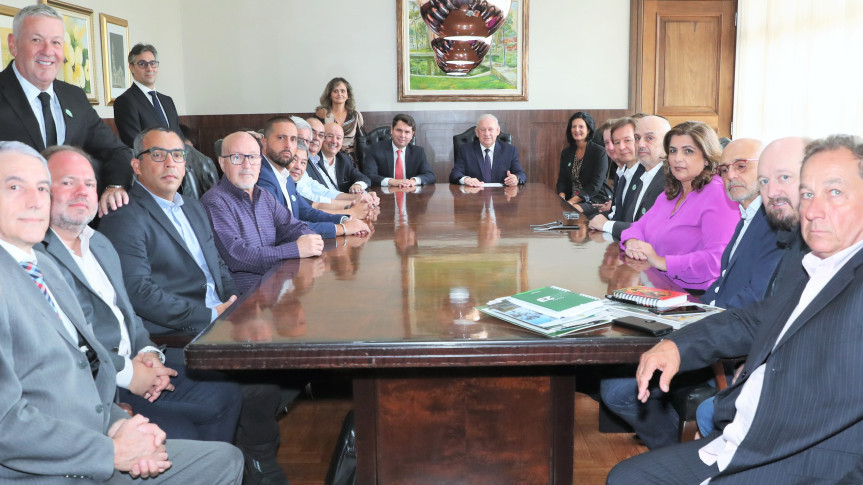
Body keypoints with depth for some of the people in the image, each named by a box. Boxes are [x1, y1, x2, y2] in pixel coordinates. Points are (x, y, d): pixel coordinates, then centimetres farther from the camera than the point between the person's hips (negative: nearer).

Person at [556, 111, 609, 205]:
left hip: (594, 200, -5)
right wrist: (561, 197, -13)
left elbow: (595, 185, -12)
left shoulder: (600, 152, -4)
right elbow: (562, 180, 10)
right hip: (570, 199, 5)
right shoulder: (566, 153, 13)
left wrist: (572, 201, -21)